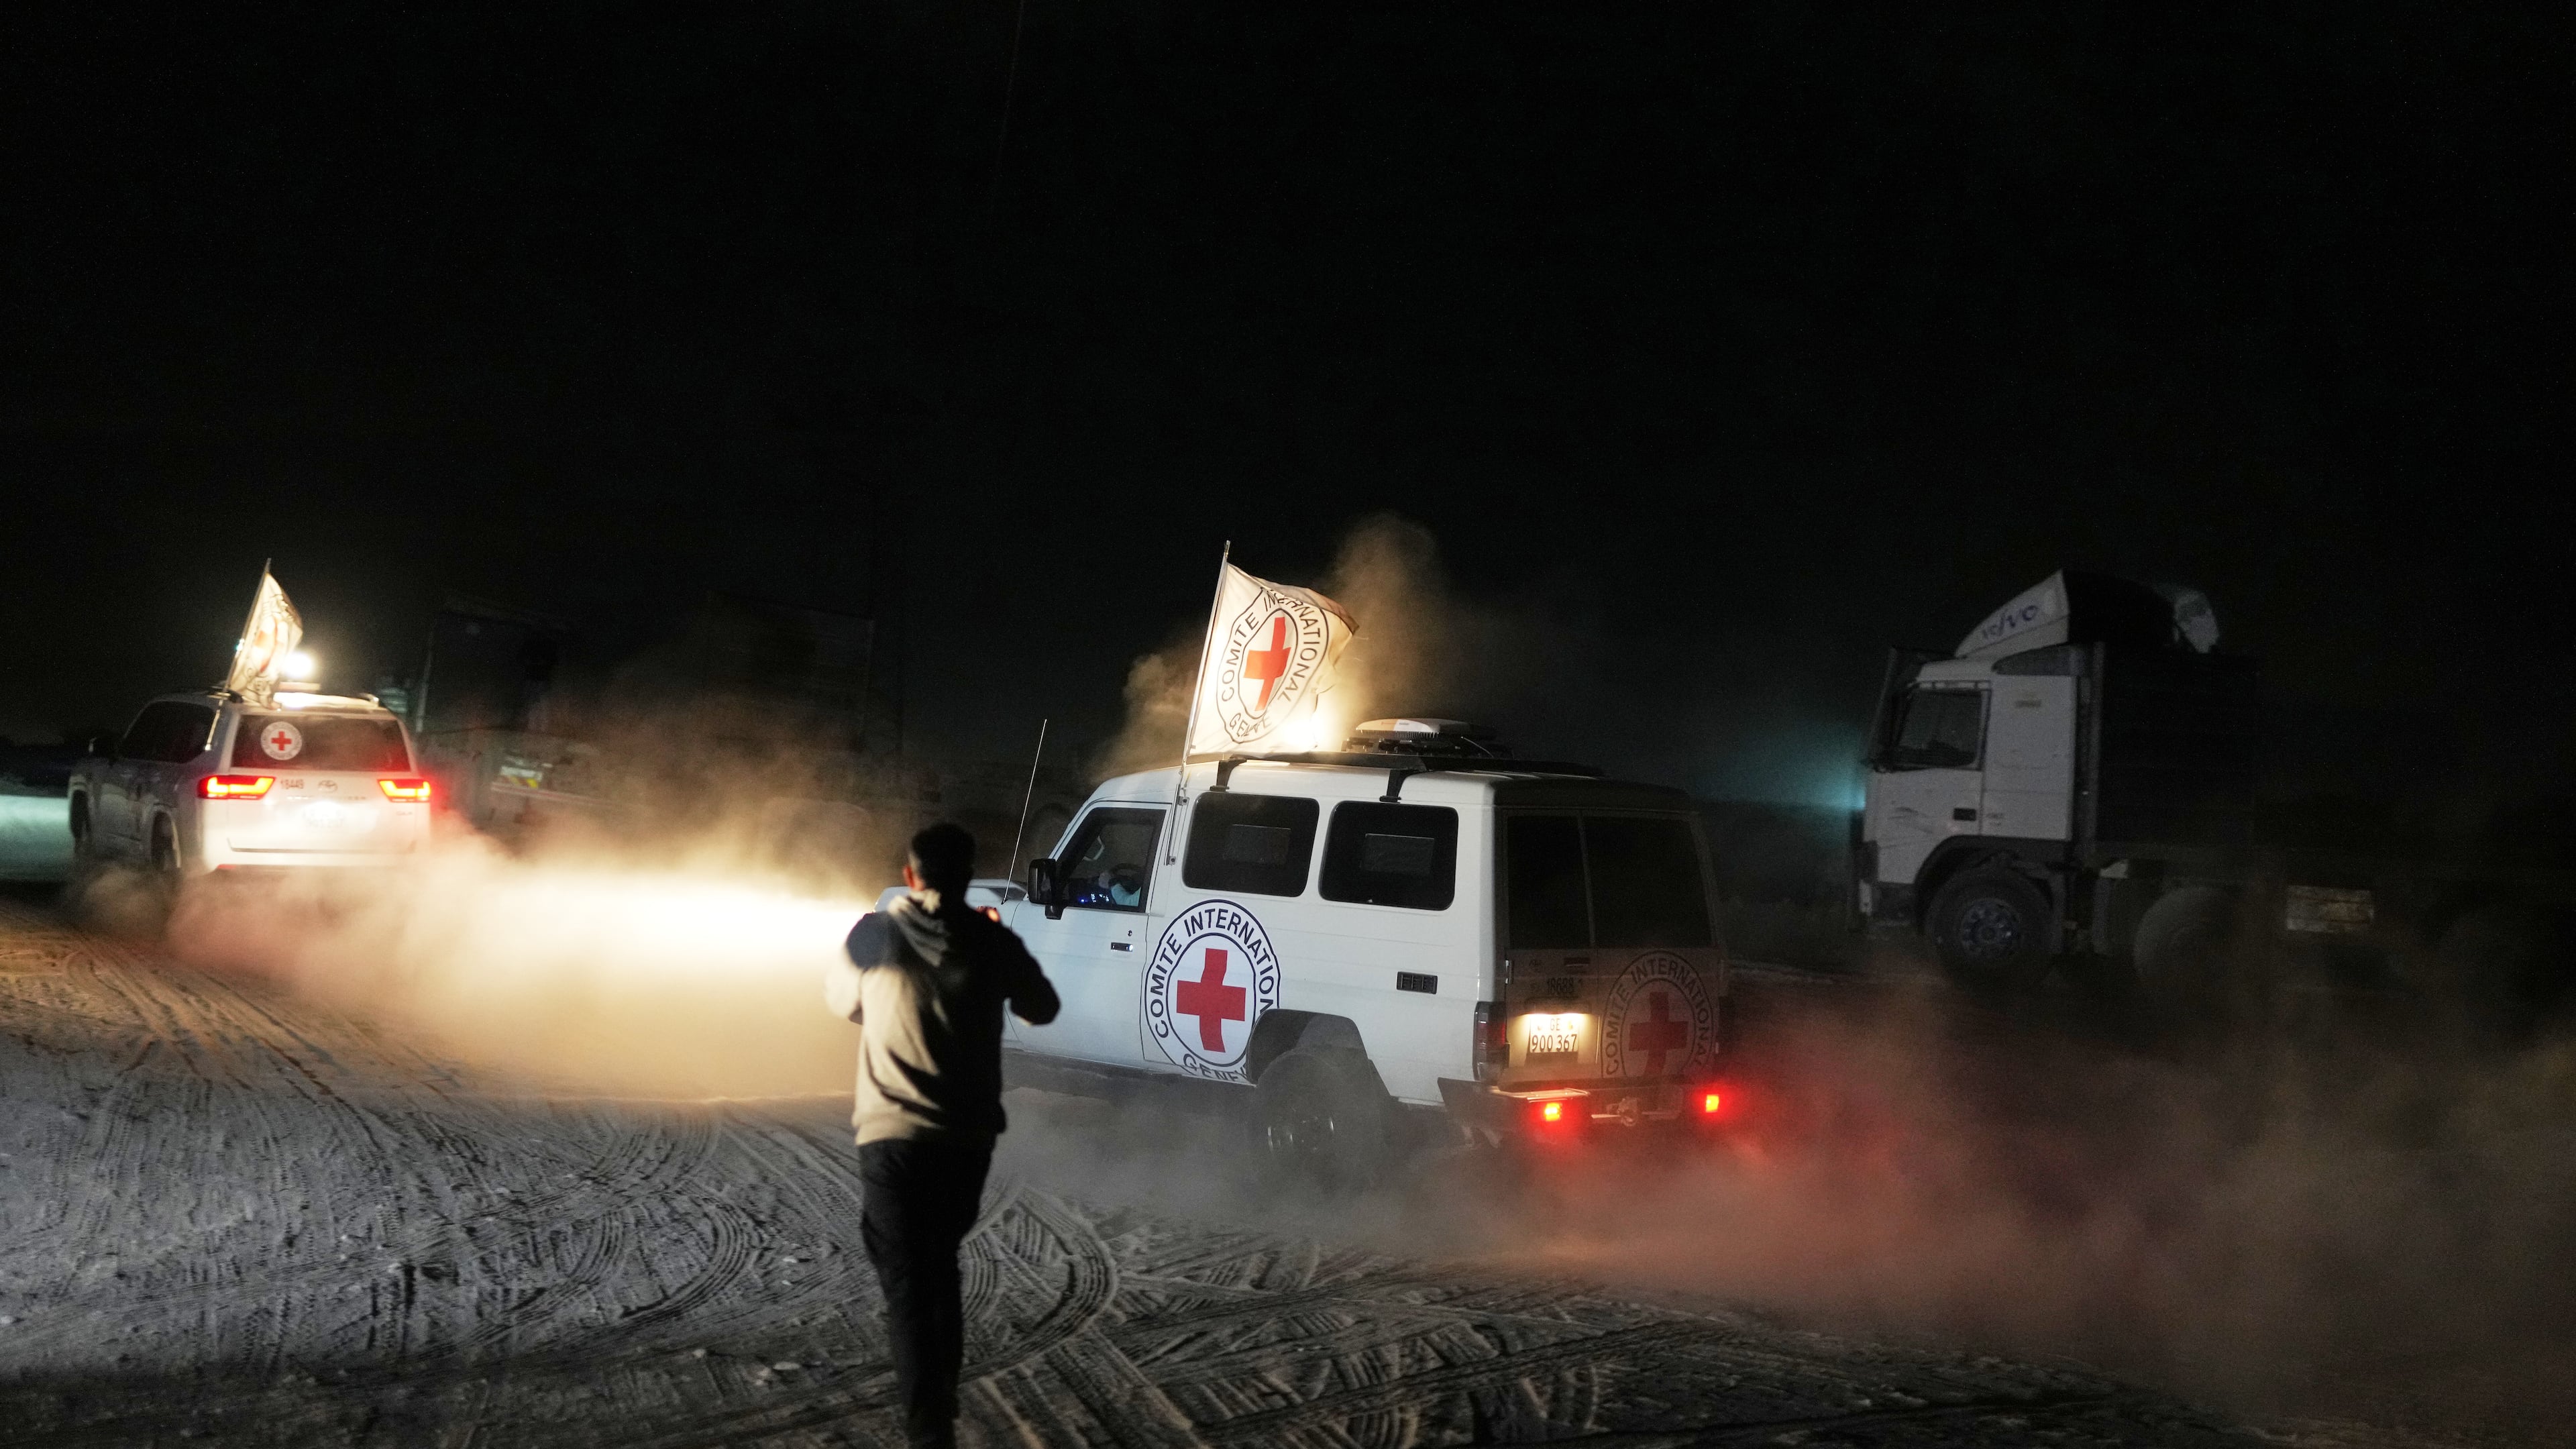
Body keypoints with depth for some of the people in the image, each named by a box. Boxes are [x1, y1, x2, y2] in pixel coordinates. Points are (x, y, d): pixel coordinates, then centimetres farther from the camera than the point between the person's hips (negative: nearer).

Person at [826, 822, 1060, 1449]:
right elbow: (1042, 1009, 14)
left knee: (907, 1287, -3)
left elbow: (841, 1002, 14)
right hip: (969, 1137, 3)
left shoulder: (874, 935, -5)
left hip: (893, 1136, -3)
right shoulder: (991, 940, -2)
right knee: (941, 1268, 23)